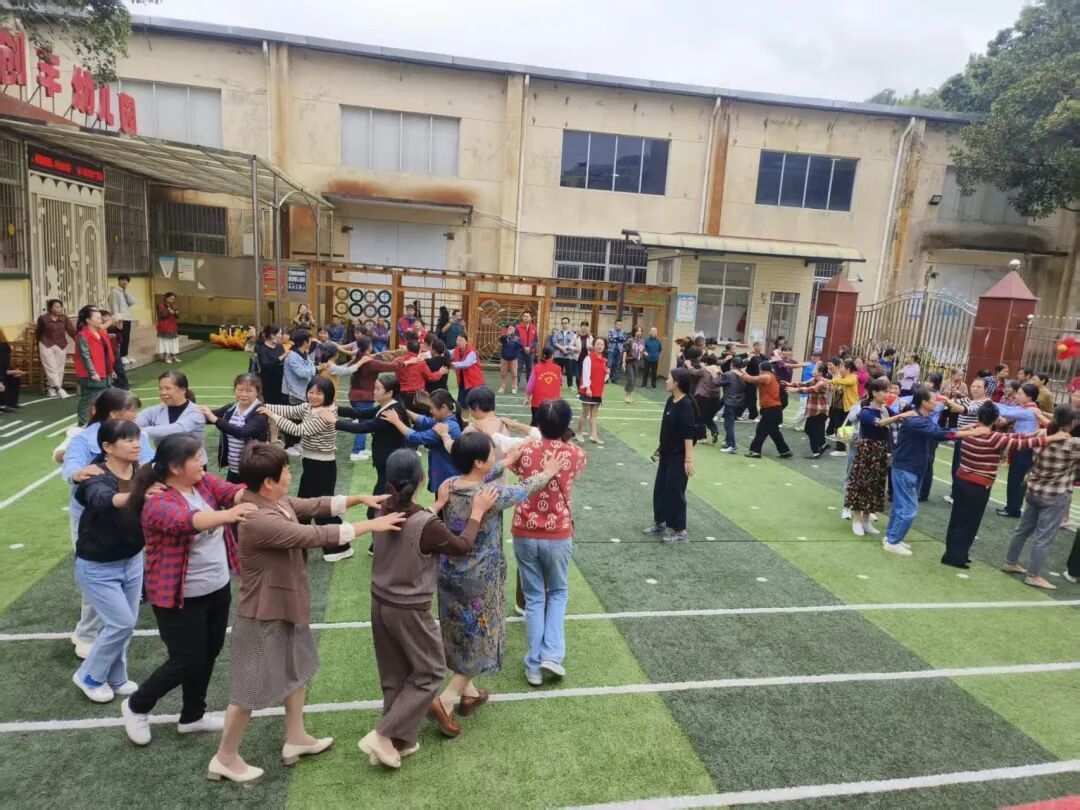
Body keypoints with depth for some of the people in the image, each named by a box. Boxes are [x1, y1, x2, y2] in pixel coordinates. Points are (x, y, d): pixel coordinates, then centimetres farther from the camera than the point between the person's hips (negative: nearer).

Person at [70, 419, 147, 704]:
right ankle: (89, 676, 24)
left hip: (132, 560, 5)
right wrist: (136, 495, -66)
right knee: (121, 623, -2)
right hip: (97, 566, -5)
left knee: (127, 623, 14)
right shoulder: (97, 477, -27)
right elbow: (103, 500, -47)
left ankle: (114, 678, 35)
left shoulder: (142, 471, -8)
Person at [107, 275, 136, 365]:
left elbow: (132, 302, 4)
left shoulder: (126, 292, 19)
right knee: (121, 337, -9)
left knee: (127, 337, 8)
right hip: (120, 318, -7)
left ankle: (125, 354, 14)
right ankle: (121, 356, -6)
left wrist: (126, 292, -2)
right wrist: (117, 319, -18)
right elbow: (114, 306, -11)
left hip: (128, 318, 7)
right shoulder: (114, 291, -4)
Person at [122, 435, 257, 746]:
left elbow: (233, 492, -16)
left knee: (208, 655, 17)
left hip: (217, 590, 7)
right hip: (180, 597, -7)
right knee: (187, 662, 4)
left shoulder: (205, 481, 0)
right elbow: (185, 521, -41)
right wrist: (227, 515, -58)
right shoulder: (157, 501, -22)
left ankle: (192, 716, 38)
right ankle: (136, 707, 31)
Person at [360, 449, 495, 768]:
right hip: (409, 611, -7)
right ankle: (384, 736, 10)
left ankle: (399, 740, 32)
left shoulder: (383, 512, -8)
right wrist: (478, 511, 0)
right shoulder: (427, 526, -28)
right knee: (430, 672, 13)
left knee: (394, 676, 20)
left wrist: (439, 504, 15)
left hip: (380, 603, 7)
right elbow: (461, 546, -10)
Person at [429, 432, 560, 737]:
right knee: (481, 640, 12)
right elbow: (524, 489, -9)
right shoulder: (491, 495, -27)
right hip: (479, 579, -7)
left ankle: (468, 693, 40)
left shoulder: (447, 486, -8)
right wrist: (548, 473, 9)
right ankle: (445, 700, 8)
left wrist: (505, 463, 21)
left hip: (449, 572, 7)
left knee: (461, 636, 23)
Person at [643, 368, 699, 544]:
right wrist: (660, 448, 20)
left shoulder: (686, 405, -20)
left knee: (675, 492, 0)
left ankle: (680, 532, 13)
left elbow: (689, 434, -23)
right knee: (659, 489, 15)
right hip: (667, 454, 9)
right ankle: (660, 524, 31)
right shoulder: (670, 401, 5)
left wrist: (689, 459, -26)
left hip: (679, 456, -9)